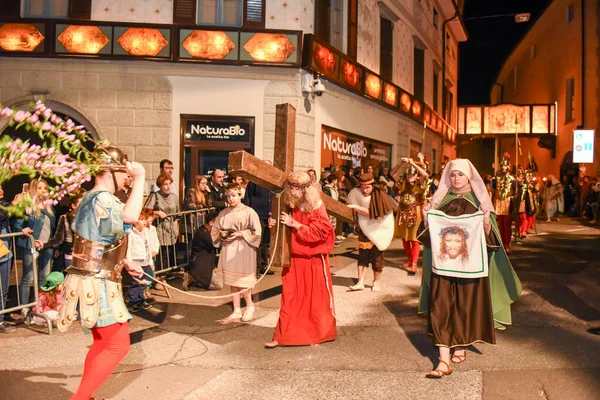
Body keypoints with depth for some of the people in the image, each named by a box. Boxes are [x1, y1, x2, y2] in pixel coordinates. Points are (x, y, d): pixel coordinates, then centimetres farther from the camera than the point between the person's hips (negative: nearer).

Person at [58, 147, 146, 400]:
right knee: (118, 345, -4)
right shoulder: (100, 198, -20)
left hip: (95, 282, 11)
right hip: (96, 285, -11)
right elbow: (131, 215, -41)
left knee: (102, 344, 21)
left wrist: (125, 264, 19)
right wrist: (140, 177, -30)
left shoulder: (91, 198, 15)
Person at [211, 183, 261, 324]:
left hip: (243, 250, -5)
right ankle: (236, 311, 20)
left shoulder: (249, 212, -7)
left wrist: (240, 234, -16)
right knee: (232, 281, 9)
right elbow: (214, 230, 15)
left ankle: (250, 306, 23)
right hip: (228, 250, 5)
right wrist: (221, 234, -5)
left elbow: (256, 232, -8)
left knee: (242, 281, -2)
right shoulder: (223, 213, 7)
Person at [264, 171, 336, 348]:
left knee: (316, 298, 7)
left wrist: (294, 223, -23)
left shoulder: (316, 207, -11)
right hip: (294, 259, 5)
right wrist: (277, 225, -3)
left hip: (313, 261, -5)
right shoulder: (294, 207, 6)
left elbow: (318, 232, -21)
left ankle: (320, 334, 25)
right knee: (289, 298, 6)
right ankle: (283, 335, 13)